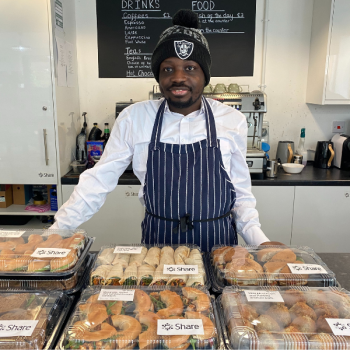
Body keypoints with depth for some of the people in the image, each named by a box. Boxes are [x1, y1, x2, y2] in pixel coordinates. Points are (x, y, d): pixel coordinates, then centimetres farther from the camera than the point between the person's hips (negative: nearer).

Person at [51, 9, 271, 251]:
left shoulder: (233, 121, -7)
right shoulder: (134, 118, -9)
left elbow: (241, 193, 1)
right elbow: (99, 181, -5)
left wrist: (260, 241, -9)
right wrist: (57, 232, -7)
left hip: (217, 244, 1)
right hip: (157, 243, 0)